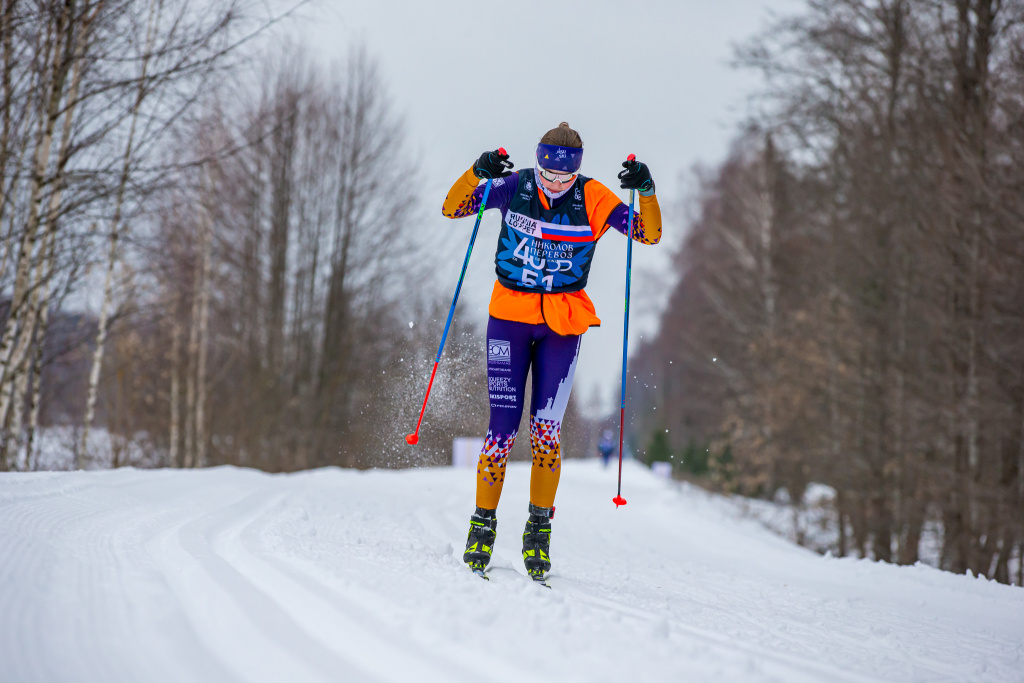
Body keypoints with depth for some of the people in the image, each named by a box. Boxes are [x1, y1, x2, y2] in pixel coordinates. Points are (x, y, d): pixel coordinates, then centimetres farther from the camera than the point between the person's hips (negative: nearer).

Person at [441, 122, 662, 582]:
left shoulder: (593, 199, -5)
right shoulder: (514, 187, -4)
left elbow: (650, 234, -6)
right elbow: (452, 208, -3)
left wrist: (647, 191, -24)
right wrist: (477, 173, -22)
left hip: (563, 324, 0)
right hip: (509, 318, 0)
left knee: (546, 428, -6)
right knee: (502, 427, -4)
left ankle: (540, 526, 9)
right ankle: (483, 523, 11)